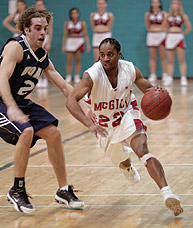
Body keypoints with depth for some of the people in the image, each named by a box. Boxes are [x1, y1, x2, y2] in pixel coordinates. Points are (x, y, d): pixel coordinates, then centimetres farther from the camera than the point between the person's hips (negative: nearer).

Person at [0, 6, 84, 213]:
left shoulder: (42, 56, 7)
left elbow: (64, 87, 14)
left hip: (21, 103, 9)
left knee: (53, 132, 3)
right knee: (26, 131, -30)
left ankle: (63, 190, 13)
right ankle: (17, 191, -14)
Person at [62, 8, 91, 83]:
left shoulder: (82, 23, 2)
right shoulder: (67, 23, 5)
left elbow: (85, 35, 3)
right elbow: (65, 35, 9)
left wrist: (88, 45, -3)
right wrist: (63, 45, 5)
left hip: (79, 42, -1)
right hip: (70, 42, 1)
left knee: (78, 61, 0)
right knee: (69, 61, -2)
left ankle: (77, 77, 4)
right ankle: (68, 77, 2)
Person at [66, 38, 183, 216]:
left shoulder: (130, 70, -19)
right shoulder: (92, 75, -28)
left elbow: (148, 88, -2)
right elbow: (71, 101, -35)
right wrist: (90, 124, -49)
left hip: (127, 116, -1)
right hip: (104, 124, 1)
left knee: (142, 151, -26)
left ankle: (167, 193, -34)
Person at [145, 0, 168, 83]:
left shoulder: (164, 13, 1)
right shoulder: (148, 14, 6)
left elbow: (164, 26, 2)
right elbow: (147, 26, 12)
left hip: (161, 35, -2)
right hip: (151, 35, 2)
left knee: (163, 56, -2)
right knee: (152, 57, 3)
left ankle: (165, 75, 1)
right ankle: (152, 75, 5)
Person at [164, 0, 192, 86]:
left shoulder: (183, 16, 4)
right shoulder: (168, 16, 12)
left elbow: (189, 28, 6)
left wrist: (182, 34, 4)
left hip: (179, 38, -3)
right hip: (170, 38, 3)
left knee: (181, 60, -5)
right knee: (170, 61, 4)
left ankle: (183, 79, -4)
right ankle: (169, 79, 5)